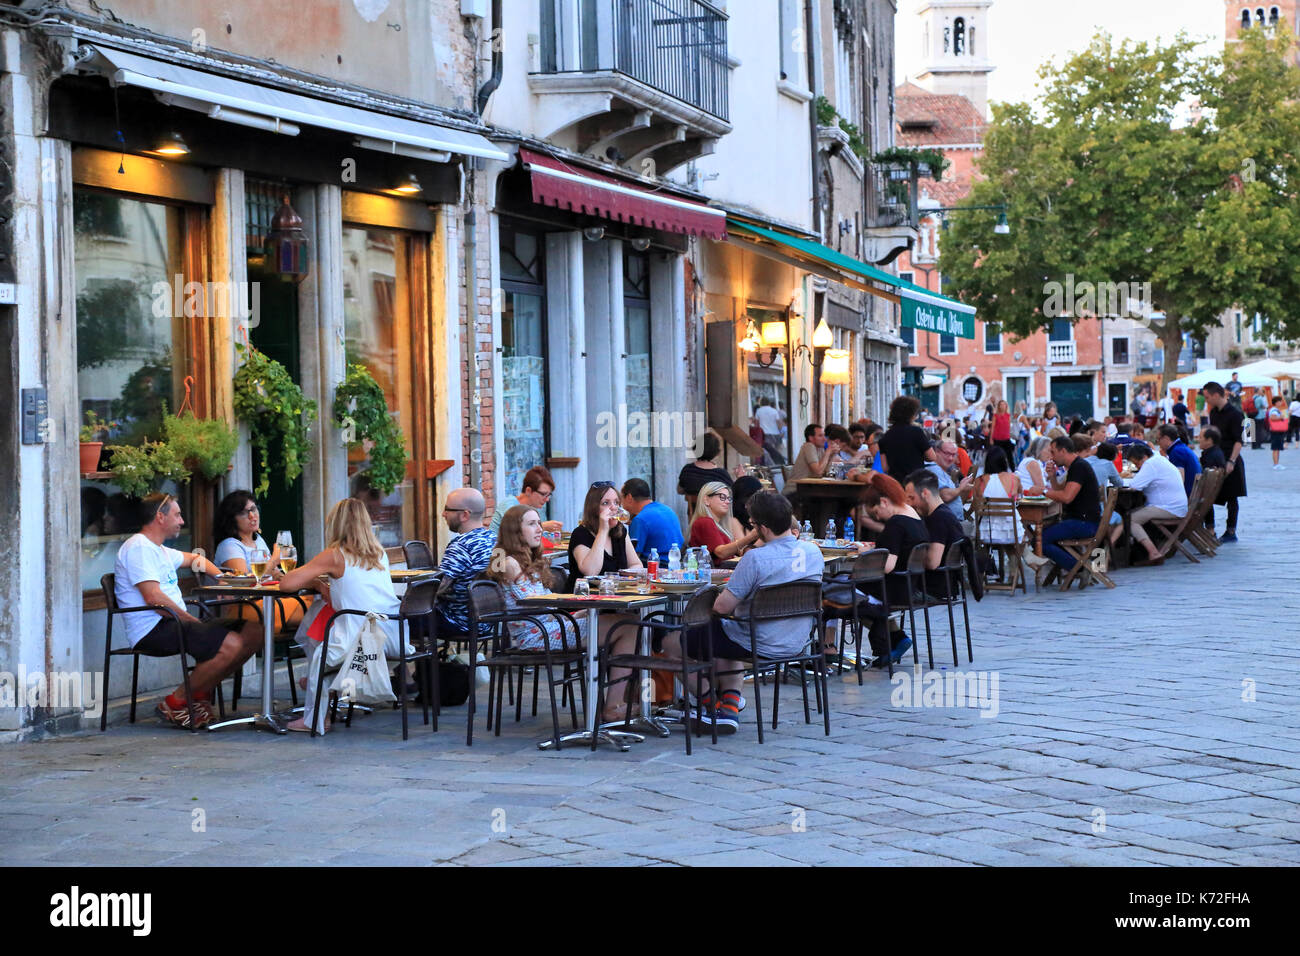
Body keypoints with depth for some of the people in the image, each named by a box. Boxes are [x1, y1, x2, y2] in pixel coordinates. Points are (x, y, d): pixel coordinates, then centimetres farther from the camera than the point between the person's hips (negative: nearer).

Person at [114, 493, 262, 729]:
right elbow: (154, 598, -19)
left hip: (174, 622, 10)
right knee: (231, 644, -28)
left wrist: (220, 576, 26)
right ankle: (175, 703, -13)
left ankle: (200, 693, 6)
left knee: (253, 632, -1)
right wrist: (193, 622, -16)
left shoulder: (159, 550, 24)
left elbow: (193, 558, 44)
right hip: (153, 630, -10)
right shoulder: (138, 548, -9)